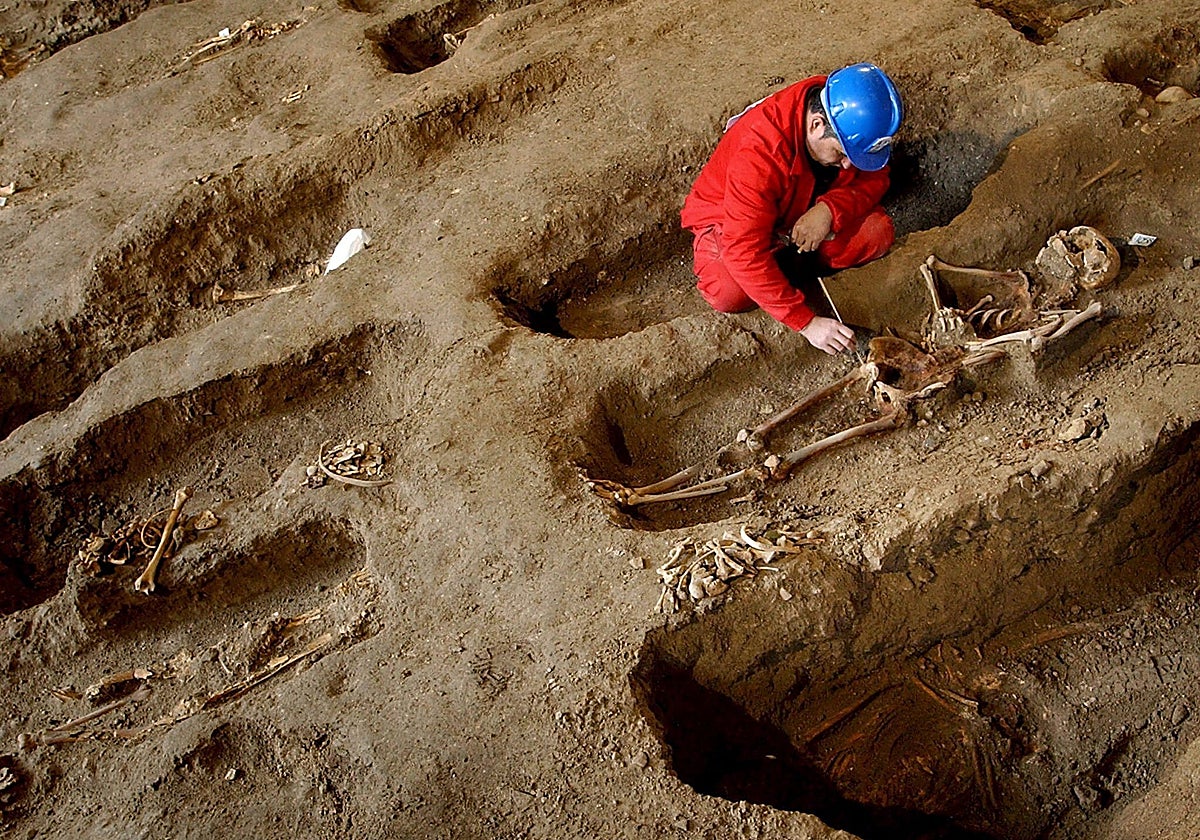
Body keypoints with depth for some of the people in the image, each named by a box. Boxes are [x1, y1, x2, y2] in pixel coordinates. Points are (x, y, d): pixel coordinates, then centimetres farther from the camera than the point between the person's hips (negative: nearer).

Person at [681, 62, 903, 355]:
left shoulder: (852, 123, -23)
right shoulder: (758, 153, -40)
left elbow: (873, 179, -8)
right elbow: (744, 253, -40)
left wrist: (830, 210, -32)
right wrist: (807, 322, -42)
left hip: (806, 212, 5)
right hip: (730, 219, -4)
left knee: (879, 232, -18)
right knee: (730, 294, -33)